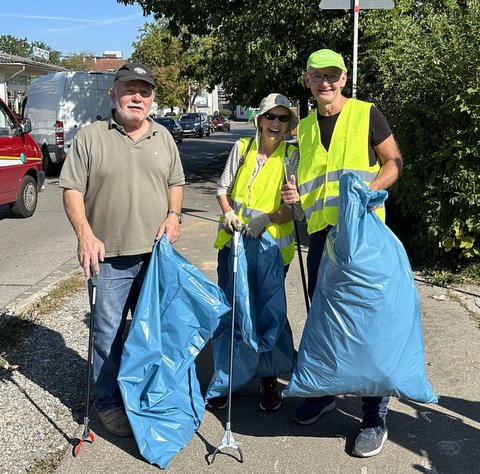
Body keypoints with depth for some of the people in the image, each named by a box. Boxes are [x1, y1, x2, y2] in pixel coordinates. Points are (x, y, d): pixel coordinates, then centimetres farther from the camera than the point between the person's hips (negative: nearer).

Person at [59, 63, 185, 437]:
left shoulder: (163, 137, 10)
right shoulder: (90, 137, -2)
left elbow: (176, 183, 17)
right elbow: (72, 190, -4)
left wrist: (173, 215, -2)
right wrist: (85, 234, -17)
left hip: (155, 253, 4)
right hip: (108, 256, -3)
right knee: (109, 333, 3)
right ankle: (109, 402, 21)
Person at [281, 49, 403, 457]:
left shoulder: (366, 114, -2)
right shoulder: (305, 128, 12)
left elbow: (394, 162, 0)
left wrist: (367, 190, -17)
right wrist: (294, 195, -2)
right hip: (322, 233, 5)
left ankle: (375, 417, 10)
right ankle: (324, 392, 33)